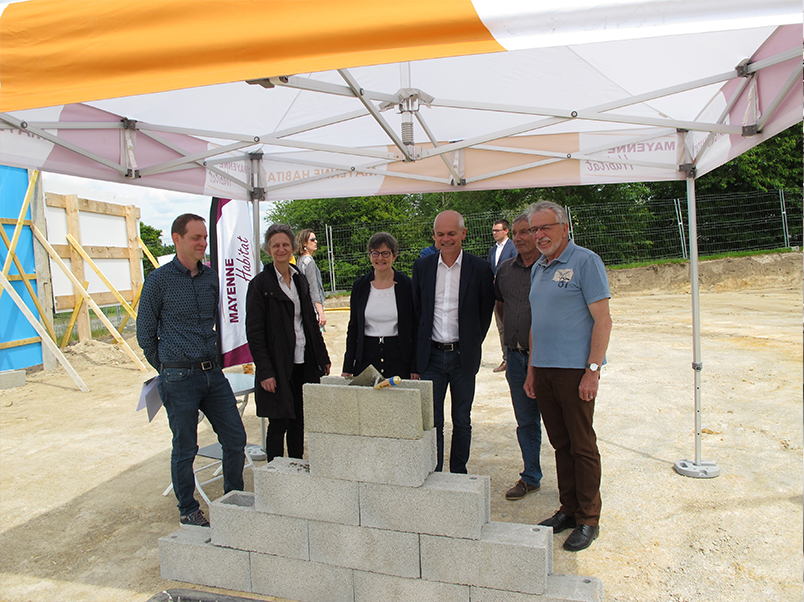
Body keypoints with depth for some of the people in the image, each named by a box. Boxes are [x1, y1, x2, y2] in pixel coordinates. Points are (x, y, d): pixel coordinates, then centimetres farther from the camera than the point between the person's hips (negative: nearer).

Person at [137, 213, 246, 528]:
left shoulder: (212, 277, 8)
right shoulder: (159, 280, -7)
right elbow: (145, 333, 0)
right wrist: (169, 370, 6)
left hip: (213, 372, 5)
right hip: (179, 378, -5)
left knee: (235, 438, 7)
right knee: (185, 449, 7)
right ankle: (188, 510, 27)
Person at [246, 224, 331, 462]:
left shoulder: (300, 279, 11)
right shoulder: (260, 284, -7)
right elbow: (254, 332, -10)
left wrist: (323, 357, 13)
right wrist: (265, 372, -16)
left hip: (304, 363, 6)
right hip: (279, 367, -6)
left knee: (298, 424, 13)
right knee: (278, 425, 2)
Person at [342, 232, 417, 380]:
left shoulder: (406, 285, -1)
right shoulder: (360, 285, 5)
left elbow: (415, 328, 1)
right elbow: (353, 327, 8)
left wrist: (415, 367, -3)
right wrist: (348, 367, 5)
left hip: (399, 358, -1)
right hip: (366, 358, 2)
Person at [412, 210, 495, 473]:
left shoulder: (480, 268, -3)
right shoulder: (422, 266, 4)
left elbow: (486, 312, 4)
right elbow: (416, 309, 10)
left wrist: (472, 344, 3)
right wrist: (421, 346, 6)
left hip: (463, 355, -1)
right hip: (431, 355, 1)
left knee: (462, 421, 11)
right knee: (432, 421, 5)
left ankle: (459, 474, 26)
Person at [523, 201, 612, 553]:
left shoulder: (585, 261, -7)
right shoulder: (538, 268, 15)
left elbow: (602, 320, -11)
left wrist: (593, 370, -16)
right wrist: (531, 370, 16)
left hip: (576, 369, -7)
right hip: (544, 369, 7)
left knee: (582, 445, 2)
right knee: (560, 444, 14)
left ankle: (588, 520, 15)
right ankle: (568, 510, 26)